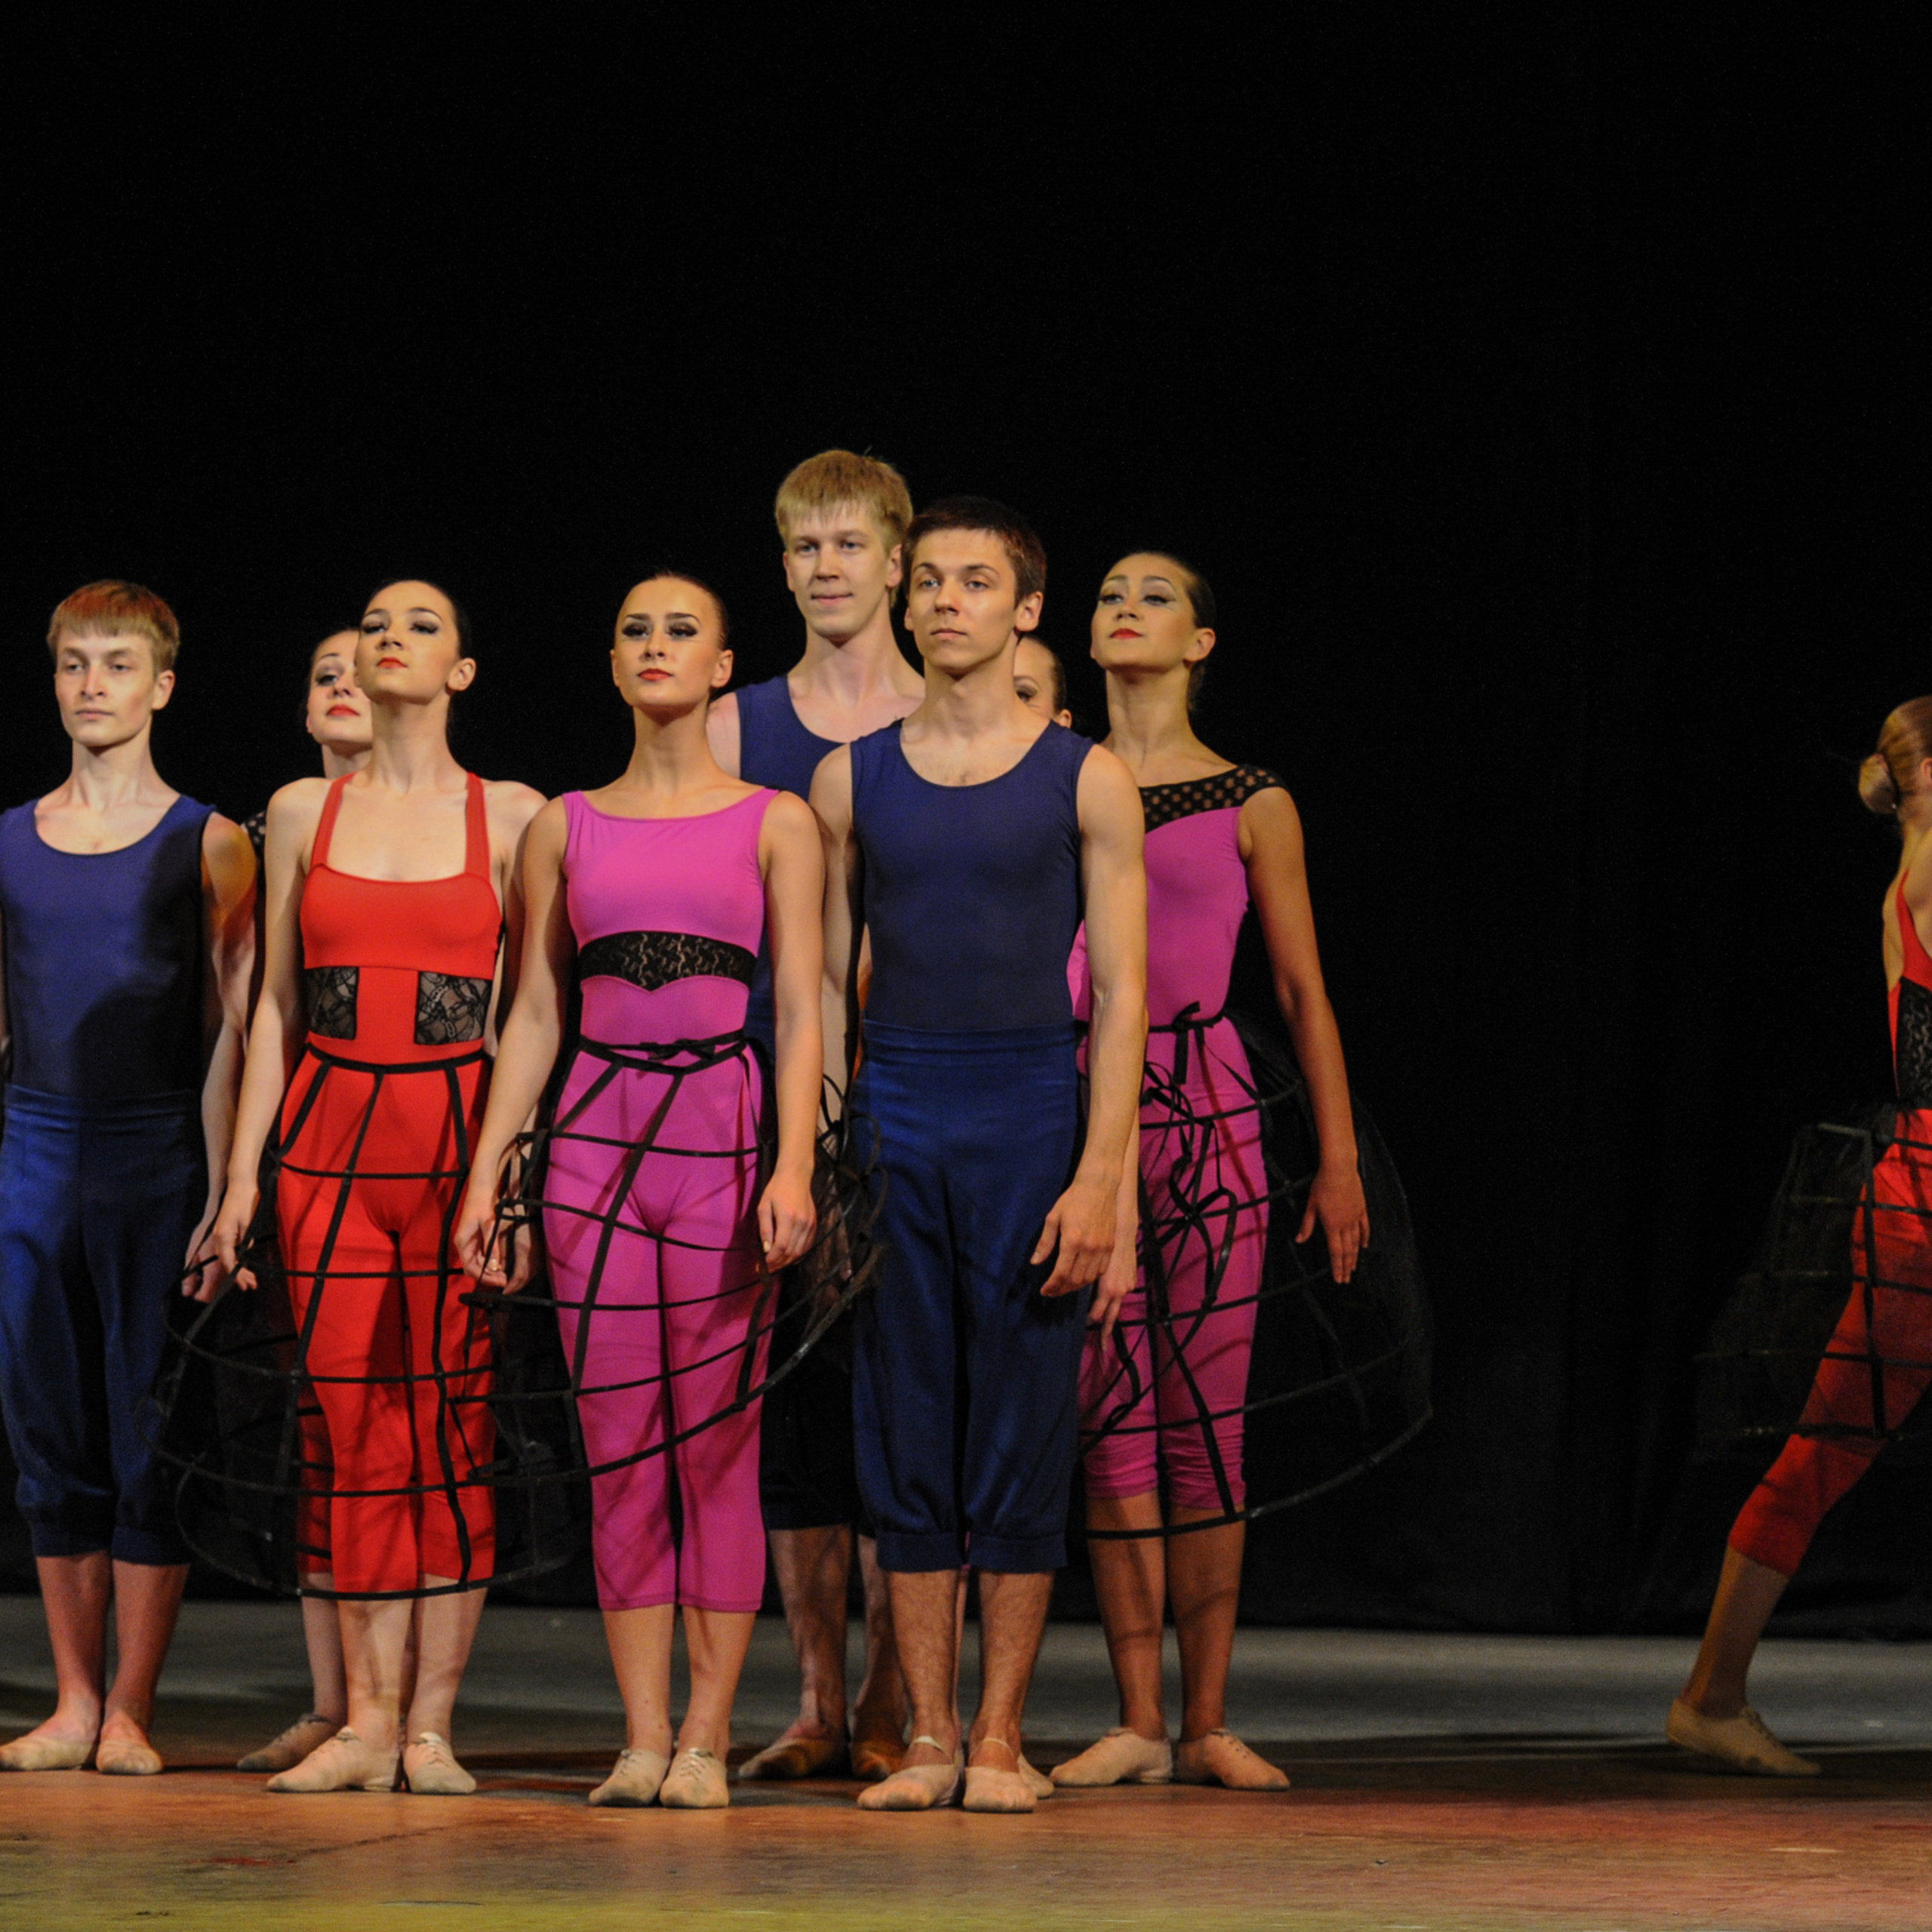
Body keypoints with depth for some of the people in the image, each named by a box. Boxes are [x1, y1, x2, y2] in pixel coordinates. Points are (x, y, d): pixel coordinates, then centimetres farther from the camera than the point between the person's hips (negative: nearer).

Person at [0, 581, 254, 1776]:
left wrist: (222, 1188, -9)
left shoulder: (208, 845, 1)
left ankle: (131, 1713, 1)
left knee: (150, 1442, -3)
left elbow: (235, 1029, -2)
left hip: (156, 1160, -4)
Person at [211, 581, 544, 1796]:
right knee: (351, 1420, 0)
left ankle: (432, 1725, 0)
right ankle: (368, 1721, 4)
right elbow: (276, 1003, 12)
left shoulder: (510, 817, 4)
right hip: (329, 1136, 2)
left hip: (456, 1134, -2)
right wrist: (244, 1168, 6)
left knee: (451, 1416, -4)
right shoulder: (303, 814, 11)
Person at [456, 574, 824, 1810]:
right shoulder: (565, 827, 12)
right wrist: (486, 1174, 5)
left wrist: (794, 1166, -13)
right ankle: (643, 1736, 5)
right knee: (619, 1449, 1)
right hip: (595, 1140, 3)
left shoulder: (774, 823, 5)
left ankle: (707, 1736, 2)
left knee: (718, 1444, -2)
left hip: (725, 1131, -2)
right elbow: (535, 1016, 12)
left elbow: (802, 1013, -1)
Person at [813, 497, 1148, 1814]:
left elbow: (1121, 993, -2)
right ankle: (928, 1737, 7)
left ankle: (1001, 1737, 5)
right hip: (891, 1123, 2)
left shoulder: (1085, 780, 2)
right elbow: (826, 981, 12)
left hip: (1032, 1115, -2)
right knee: (907, 1434, 2)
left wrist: (1098, 1179, -11)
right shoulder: (852, 780, 9)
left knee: (1022, 1434, -1)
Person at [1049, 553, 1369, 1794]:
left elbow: (1303, 992, 8)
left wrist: (1340, 1158, 4)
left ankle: (1207, 1723, 3)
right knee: (1112, 1416, -1)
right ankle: (1137, 1723, 2)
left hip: (1206, 1113, -1)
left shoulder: (1251, 806, 6)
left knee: (1205, 1417, -2)